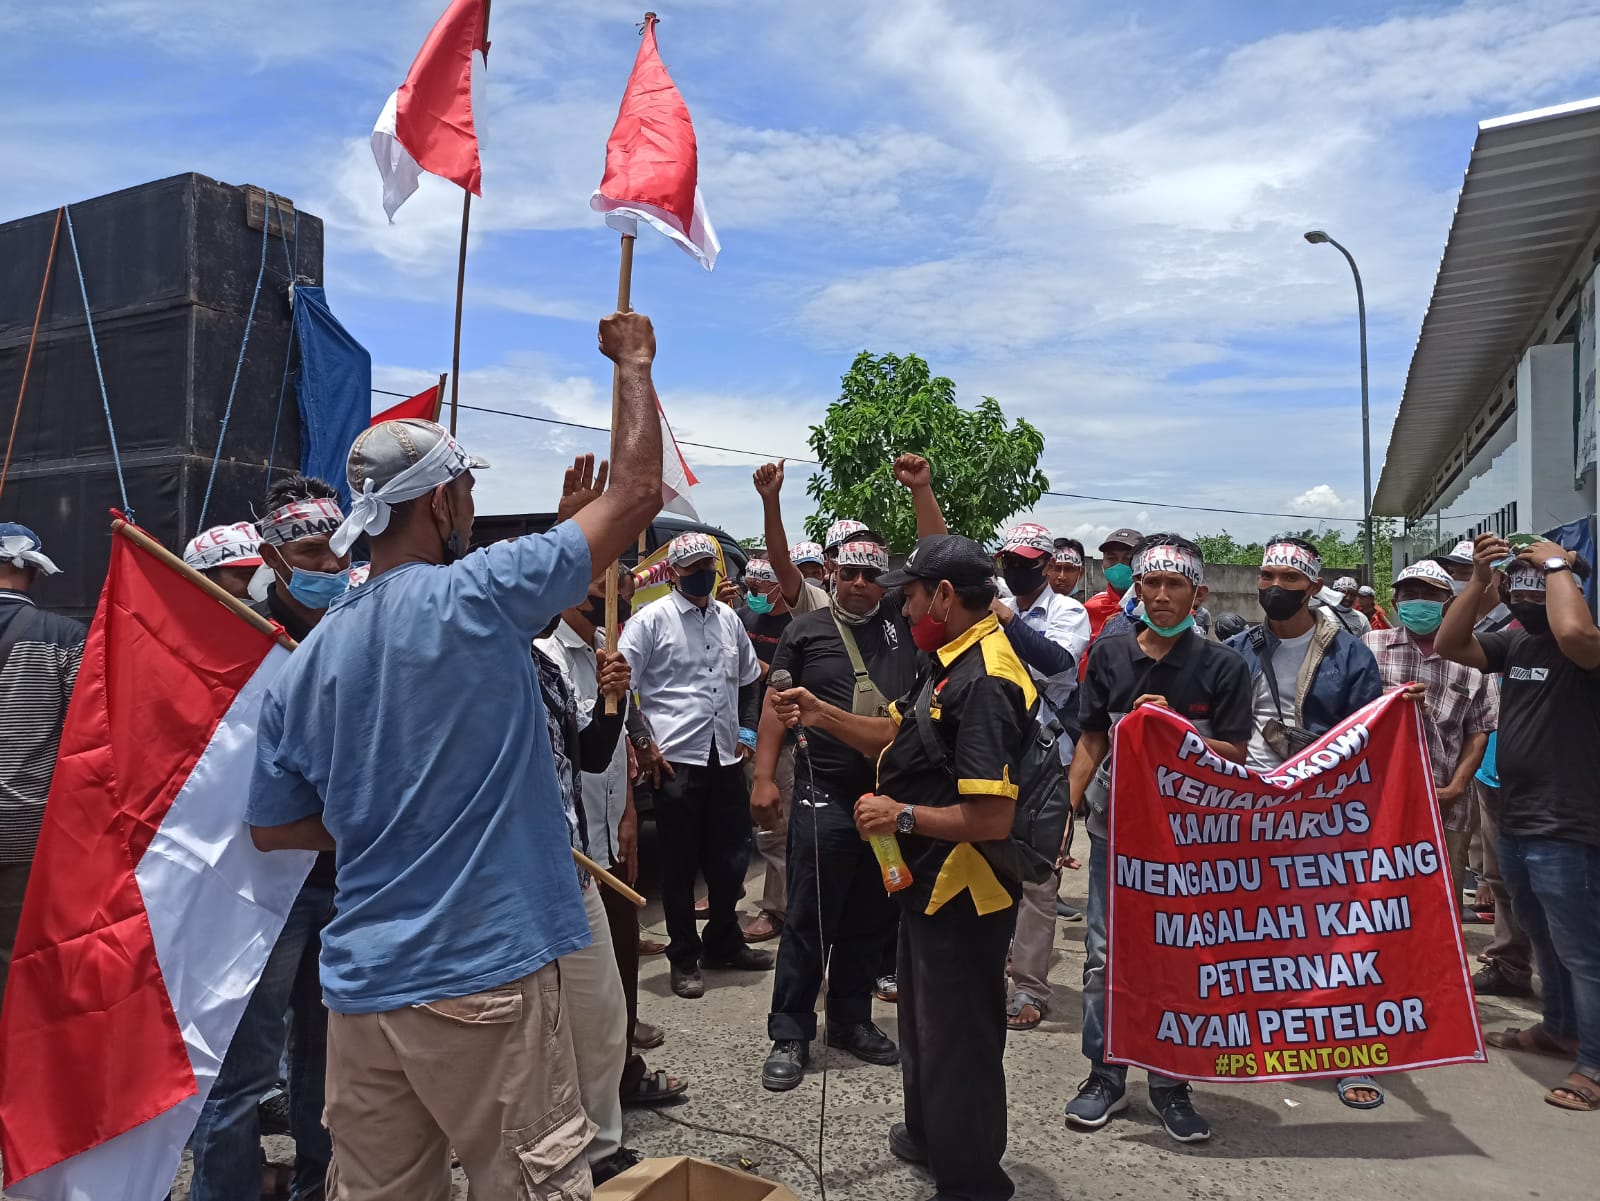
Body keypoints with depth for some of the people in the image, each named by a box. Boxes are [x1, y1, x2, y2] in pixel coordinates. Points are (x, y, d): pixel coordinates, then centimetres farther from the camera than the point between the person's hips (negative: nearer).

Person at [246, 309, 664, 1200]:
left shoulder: (309, 660, 4)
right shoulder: (476, 598, -14)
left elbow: (273, 825, 13)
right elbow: (638, 493, -9)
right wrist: (636, 365, 5)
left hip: (364, 983, 7)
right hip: (485, 976, -6)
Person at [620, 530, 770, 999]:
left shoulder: (728, 618, 11)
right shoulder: (651, 620, -5)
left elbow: (749, 678, 24)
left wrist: (748, 729, 16)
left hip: (726, 758, 5)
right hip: (677, 760, -5)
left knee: (731, 857, 13)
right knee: (679, 864, 6)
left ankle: (723, 943, 34)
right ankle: (685, 958, 21)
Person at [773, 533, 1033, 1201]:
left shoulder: (985, 683, -27)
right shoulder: (949, 662, 5)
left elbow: (991, 819, -32)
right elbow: (896, 737, 16)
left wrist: (904, 816, -22)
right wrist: (823, 716, 5)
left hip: (963, 897, -10)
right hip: (930, 884, 10)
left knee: (958, 1041, 9)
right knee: (924, 1020, 28)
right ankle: (928, 1133, 50)